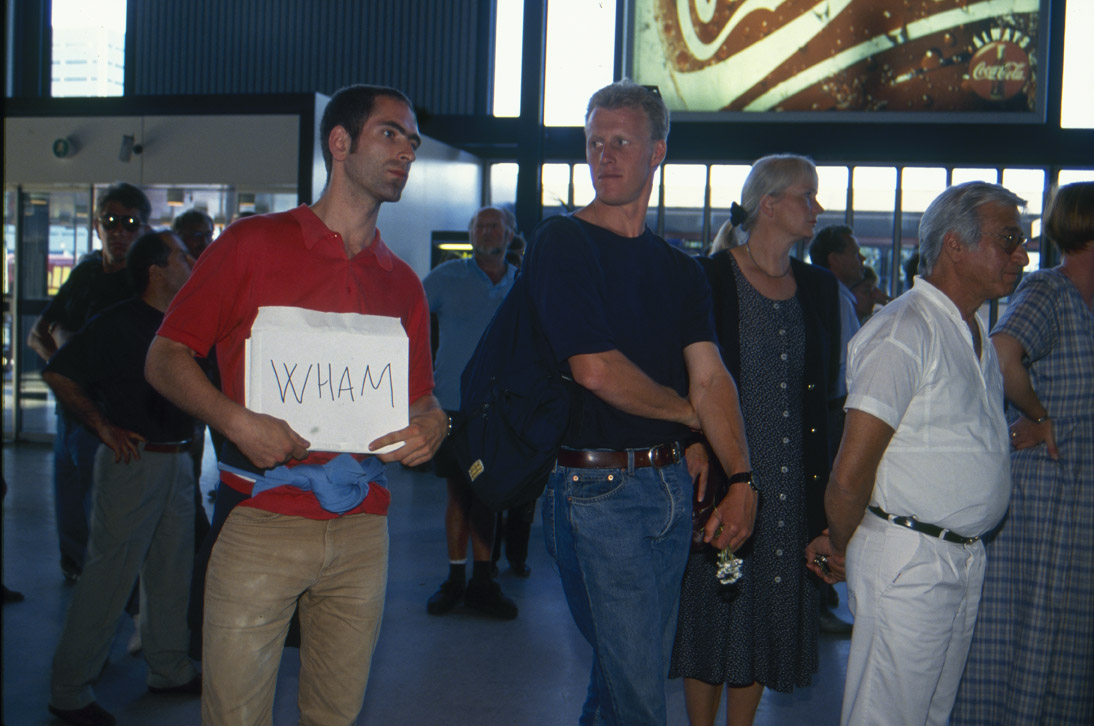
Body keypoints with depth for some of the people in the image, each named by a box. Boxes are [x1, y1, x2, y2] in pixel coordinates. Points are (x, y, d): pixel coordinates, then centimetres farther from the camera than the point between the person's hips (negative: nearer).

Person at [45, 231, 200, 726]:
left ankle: (170, 670, 27)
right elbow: (58, 374, -10)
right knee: (110, 575, -3)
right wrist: (104, 427, -10)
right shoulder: (117, 324, -11)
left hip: (178, 459, 7)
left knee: (171, 572, 14)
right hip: (134, 459, -7)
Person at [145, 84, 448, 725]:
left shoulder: (402, 283, 14)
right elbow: (166, 358, 1)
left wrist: (432, 423, -5)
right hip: (262, 522, -4)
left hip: (363, 531, 4)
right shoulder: (253, 245, 1)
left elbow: (420, 396, 19)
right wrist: (237, 421, -16)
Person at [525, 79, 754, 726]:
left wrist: (742, 480, -9)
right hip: (598, 488, -6)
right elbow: (596, 370, -15)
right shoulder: (561, 245, -6)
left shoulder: (680, 269, 13)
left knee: (642, 669, 16)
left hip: (672, 483, 6)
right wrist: (685, 413, -1)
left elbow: (710, 376, 3)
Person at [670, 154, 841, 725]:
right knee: (715, 604, 3)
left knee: (769, 611, 10)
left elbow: (825, 385, 14)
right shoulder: (710, 279, -5)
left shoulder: (819, 288, 11)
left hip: (795, 481, 5)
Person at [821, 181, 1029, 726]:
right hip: (907, 558, -9)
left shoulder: (978, 337, 14)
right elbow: (850, 476, -17)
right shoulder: (903, 330, -17)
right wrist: (841, 547, -4)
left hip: (964, 557, 9)